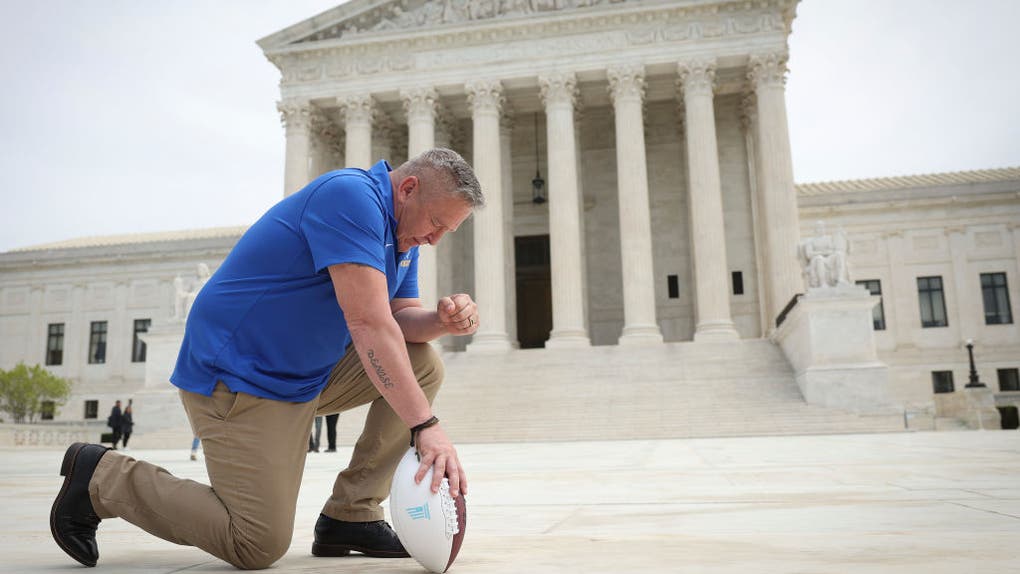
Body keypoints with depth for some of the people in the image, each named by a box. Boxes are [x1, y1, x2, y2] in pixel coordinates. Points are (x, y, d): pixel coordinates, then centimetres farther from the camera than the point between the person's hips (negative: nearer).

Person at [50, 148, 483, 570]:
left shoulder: (402, 231, 7)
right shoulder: (352, 196, -23)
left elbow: (402, 315, 6)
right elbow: (368, 322, -31)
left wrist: (444, 320, -17)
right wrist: (425, 425, -32)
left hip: (308, 374, 10)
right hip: (238, 376, -10)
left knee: (424, 366, 0)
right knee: (258, 546, -9)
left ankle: (350, 517, 3)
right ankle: (101, 477, 8)